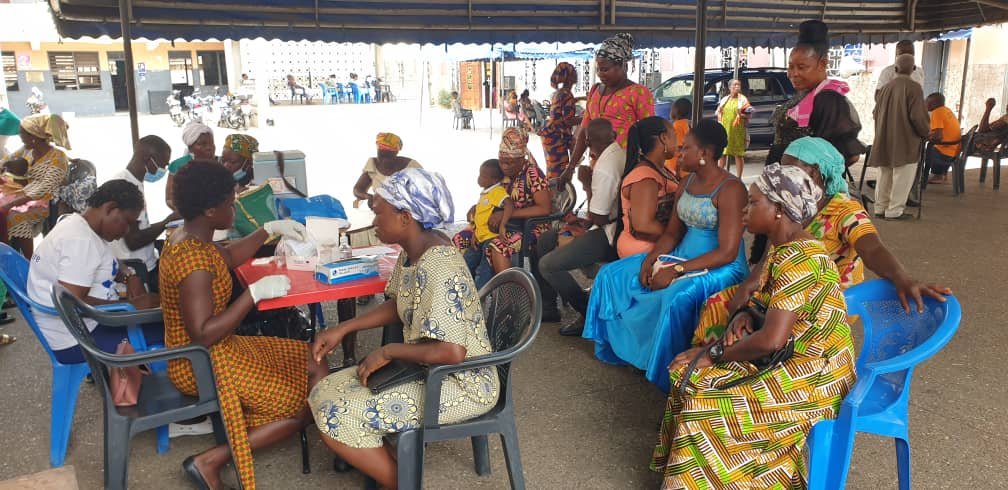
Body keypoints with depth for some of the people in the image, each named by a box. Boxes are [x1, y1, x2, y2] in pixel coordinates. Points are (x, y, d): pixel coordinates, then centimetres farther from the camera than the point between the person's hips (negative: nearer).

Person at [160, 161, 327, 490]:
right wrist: (256, 292, -26)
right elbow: (203, 335, -30)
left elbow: (227, 258, 24)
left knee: (310, 363, 10)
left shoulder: (187, 237, 3)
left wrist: (270, 230, 18)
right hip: (204, 364, -10)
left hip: (217, 351, 10)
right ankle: (212, 460, -4)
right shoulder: (194, 260, -27)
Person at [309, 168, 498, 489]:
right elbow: (398, 305, 17)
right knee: (324, 394, 5)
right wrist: (342, 329, 6)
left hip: (461, 384, -10)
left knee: (337, 415, -15)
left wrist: (387, 351, -20)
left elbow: (450, 352, -34)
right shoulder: (413, 251, 2)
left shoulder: (437, 267, -28)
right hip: (428, 369, 10)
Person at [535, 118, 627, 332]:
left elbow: (598, 218, -20)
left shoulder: (604, 167, -24)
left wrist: (587, 183, -10)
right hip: (617, 223, 11)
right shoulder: (623, 154, 6)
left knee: (547, 265, -19)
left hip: (609, 236, -11)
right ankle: (547, 307, 23)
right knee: (545, 240, 17)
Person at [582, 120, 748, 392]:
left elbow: (727, 252, -22)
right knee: (613, 274, 2)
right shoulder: (687, 184, 8)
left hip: (720, 268, -9)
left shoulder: (730, 189, -17)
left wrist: (676, 270, -24)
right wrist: (650, 258, -7)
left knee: (677, 298, -39)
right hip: (682, 257, 9)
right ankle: (620, 344, 16)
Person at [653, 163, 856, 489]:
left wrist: (715, 354, -17)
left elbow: (771, 340, -30)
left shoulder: (799, 260, -25)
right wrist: (745, 317, -4)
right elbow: (768, 308, 18)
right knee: (691, 374, 1)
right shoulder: (785, 249, 5)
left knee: (705, 407, -17)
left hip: (813, 375, -9)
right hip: (792, 356, 9)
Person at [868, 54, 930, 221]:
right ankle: (894, 210, -1)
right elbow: (917, 116, -15)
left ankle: (880, 207, 16)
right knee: (902, 176, 0)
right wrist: (925, 133, 1)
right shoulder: (913, 87, -11)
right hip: (905, 141, -6)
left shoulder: (886, 88, 6)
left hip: (884, 139, 6)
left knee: (885, 175, 13)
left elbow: (876, 113, 13)